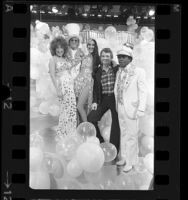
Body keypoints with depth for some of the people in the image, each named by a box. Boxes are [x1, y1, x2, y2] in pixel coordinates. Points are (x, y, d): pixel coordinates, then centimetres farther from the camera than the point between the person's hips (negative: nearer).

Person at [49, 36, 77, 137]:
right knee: (66, 109, -6)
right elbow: (52, 75, -9)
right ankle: (62, 132, 8)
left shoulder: (65, 59, 17)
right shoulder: (53, 59, -3)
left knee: (72, 108, 5)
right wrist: (58, 90, -15)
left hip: (71, 85, 7)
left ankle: (70, 132, 16)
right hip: (62, 85, -7)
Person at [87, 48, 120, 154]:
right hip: (103, 99, 3)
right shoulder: (98, 71, 6)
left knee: (116, 124, 1)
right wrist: (95, 101, 0)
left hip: (115, 99, -3)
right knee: (91, 119, -8)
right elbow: (96, 88, 9)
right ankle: (100, 142, 12)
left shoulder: (116, 69, -3)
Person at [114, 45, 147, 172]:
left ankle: (131, 162, 11)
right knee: (123, 134, 14)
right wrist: (117, 105, 5)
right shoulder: (119, 72, 10)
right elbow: (116, 89, 12)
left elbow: (143, 91, -10)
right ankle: (124, 158, 26)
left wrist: (141, 109, -15)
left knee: (131, 135, 0)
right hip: (120, 108, 6)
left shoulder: (138, 72, -9)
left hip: (132, 108, -6)